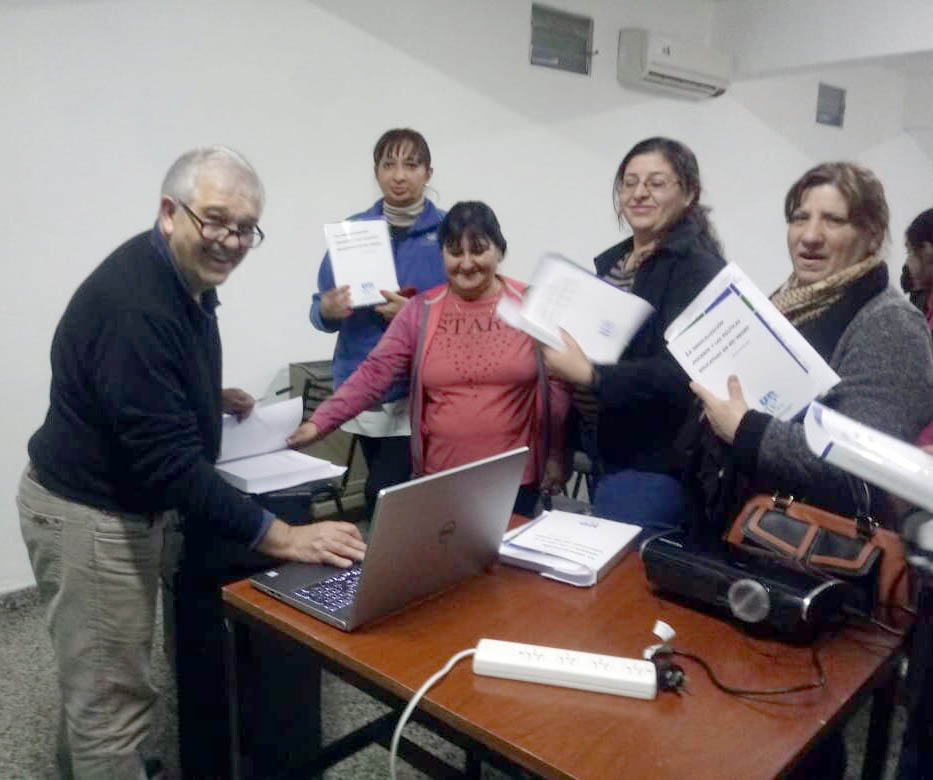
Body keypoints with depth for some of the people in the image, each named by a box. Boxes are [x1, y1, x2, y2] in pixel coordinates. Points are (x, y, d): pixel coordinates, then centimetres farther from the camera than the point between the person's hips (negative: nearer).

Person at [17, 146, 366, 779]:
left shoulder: (186, 278, 2)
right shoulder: (133, 302, -30)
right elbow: (169, 459, -35)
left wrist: (206, 397, 9)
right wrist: (282, 538, -36)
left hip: (120, 502, 10)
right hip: (90, 514, -10)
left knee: (97, 676, 28)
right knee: (113, 698, 3)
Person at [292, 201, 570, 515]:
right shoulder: (421, 311, 1)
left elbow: (557, 384, 0)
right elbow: (374, 373, -4)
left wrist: (556, 456, -1)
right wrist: (318, 423, -13)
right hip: (441, 478, 1)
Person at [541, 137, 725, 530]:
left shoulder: (698, 268, -13)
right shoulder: (610, 261, 11)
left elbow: (682, 373, -24)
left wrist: (589, 375, -29)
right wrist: (557, 337, -1)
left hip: (656, 460, -8)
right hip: (608, 449, 8)